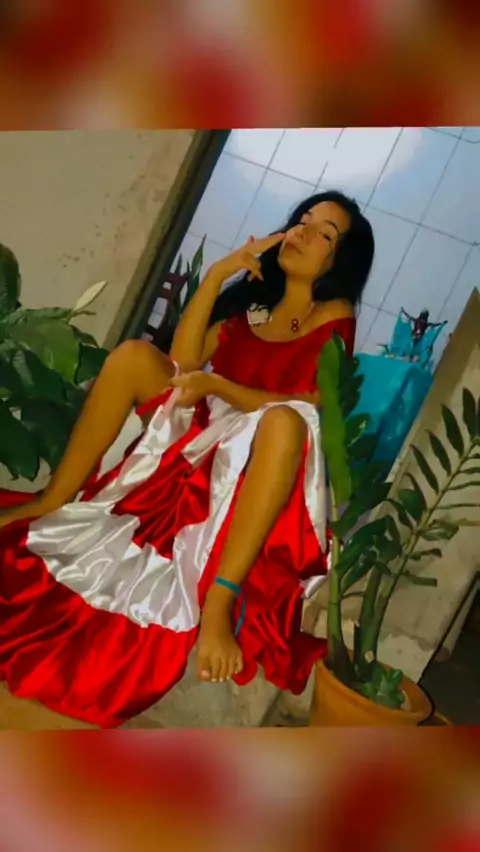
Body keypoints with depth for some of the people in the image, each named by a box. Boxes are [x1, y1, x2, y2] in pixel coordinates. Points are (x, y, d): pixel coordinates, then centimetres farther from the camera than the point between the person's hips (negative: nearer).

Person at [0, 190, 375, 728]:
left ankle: (218, 599, -43)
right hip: (200, 430, 5)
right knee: (135, 353, -12)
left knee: (286, 421, -38)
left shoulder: (335, 317, 0)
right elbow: (181, 364, 0)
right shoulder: (251, 299, 13)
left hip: (256, 450, -5)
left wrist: (217, 385, -23)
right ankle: (53, 501, -11)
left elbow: (307, 407, -14)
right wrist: (216, 275, -4)